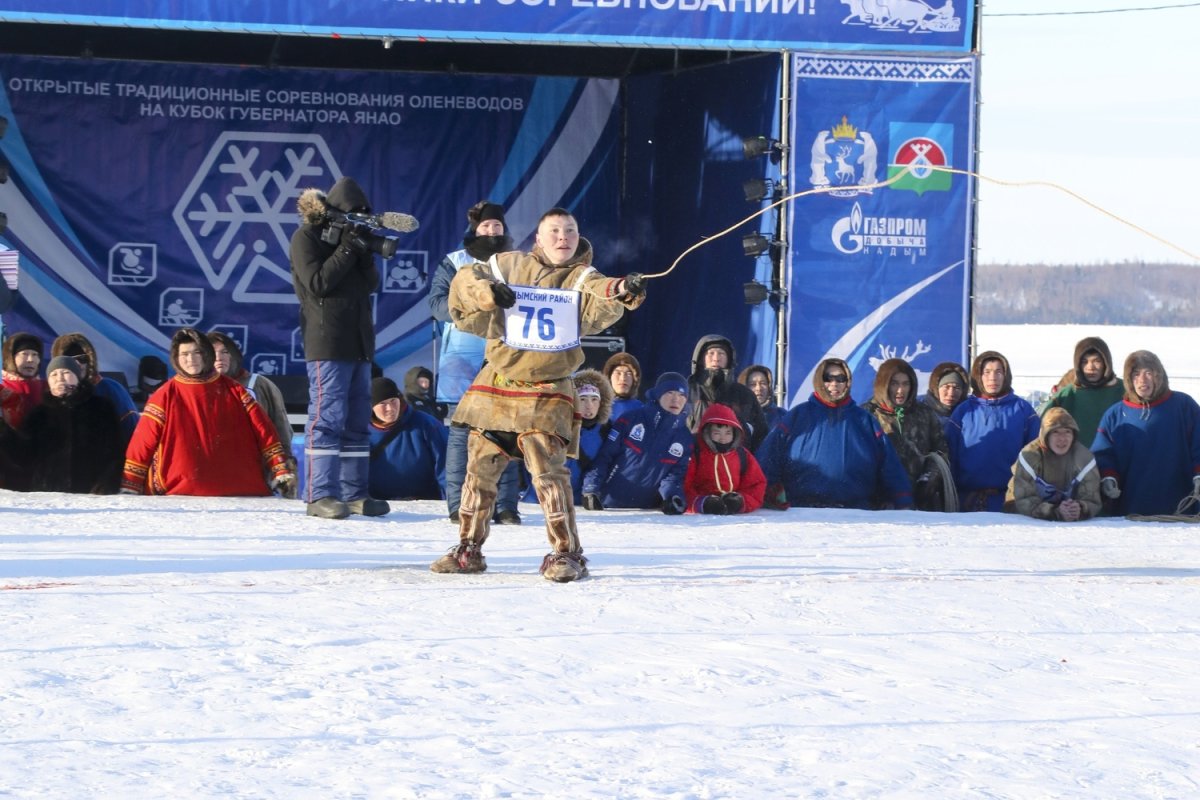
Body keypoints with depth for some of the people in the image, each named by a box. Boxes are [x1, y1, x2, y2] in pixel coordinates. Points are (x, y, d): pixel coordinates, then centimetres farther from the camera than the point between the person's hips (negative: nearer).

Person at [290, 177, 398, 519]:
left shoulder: (350, 234, 18)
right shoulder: (307, 237, -2)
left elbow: (372, 284, 12)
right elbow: (317, 283, -13)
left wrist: (366, 253, -5)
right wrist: (347, 250, -14)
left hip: (358, 342, 8)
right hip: (327, 341, -8)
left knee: (358, 421, 8)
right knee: (328, 417, -11)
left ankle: (354, 493, 11)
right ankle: (320, 495, -12)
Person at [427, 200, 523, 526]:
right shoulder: (453, 263, 7)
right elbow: (437, 303, -3)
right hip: (463, 357, -2)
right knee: (463, 432, -4)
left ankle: (505, 506, 3)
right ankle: (459, 505, -1)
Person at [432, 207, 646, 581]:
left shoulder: (580, 278, -2)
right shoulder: (508, 266, 5)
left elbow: (601, 294, -23)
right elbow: (464, 281, 9)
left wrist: (622, 290, -46)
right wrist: (486, 291, -13)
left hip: (546, 395, -3)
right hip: (495, 388, 3)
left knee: (548, 470, -16)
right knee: (480, 469, 10)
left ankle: (566, 552, -9)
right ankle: (468, 549, 24)